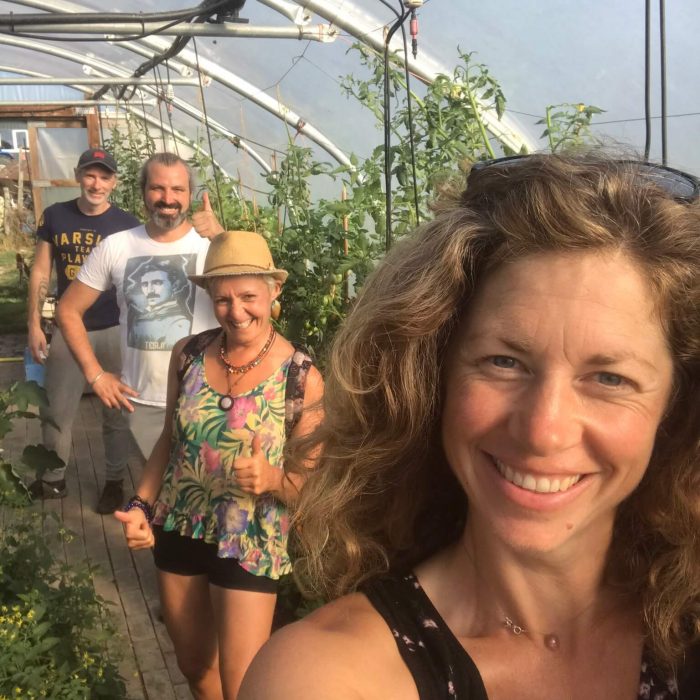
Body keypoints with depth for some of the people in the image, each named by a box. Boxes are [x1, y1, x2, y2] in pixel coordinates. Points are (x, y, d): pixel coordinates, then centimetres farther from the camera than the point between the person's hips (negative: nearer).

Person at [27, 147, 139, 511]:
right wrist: (34, 324, 0)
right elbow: (41, 272, 5)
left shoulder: (127, 224, -3)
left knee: (116, 412, 9)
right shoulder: (55, 216, 1)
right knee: (57, 410, 10)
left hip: (114, 331, -1)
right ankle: (52, 479, 28)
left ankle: (114, 482, 24)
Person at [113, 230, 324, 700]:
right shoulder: (188, 354, -6)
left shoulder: (301, 377, -16)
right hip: (178, 531, 4)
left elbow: (311, 482, -11)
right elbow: (170, 440, 8)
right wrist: (142, 505, -1)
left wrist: (271, 479, -31)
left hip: (250, 545, -4)